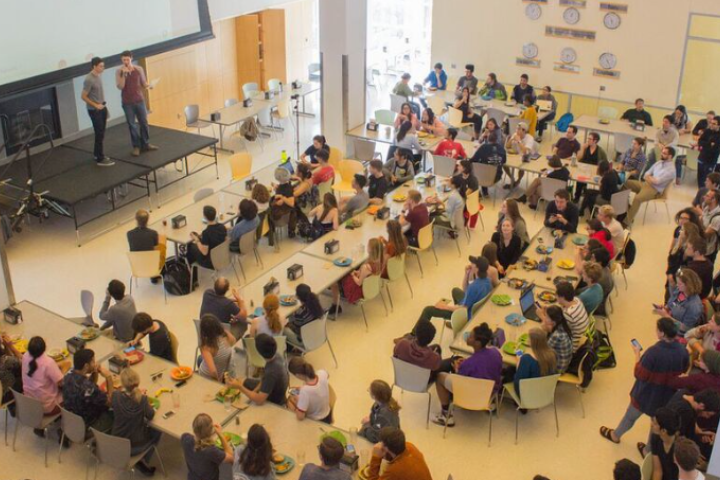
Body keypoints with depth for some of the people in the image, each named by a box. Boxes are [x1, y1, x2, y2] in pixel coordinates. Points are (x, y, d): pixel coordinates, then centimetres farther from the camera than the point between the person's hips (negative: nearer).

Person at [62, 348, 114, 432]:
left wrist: (95, 374, -10)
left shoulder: (69, 375, -12)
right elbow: (110, 401, -21)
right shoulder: (87, 387, -37)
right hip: (86, 426, -7)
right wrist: (109, 377, -21)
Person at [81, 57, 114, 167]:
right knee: (99, 134, -5)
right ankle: (100, 159, 2)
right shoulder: (89, 79, -21)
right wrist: (96, 105, -19)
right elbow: (83, 96, -18)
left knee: (101, 133, 16)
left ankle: (97, 154, 30)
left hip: (102, 108, 8)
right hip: (94, 110, -8)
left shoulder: (99, 75, 5)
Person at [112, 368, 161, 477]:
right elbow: (150, 416, -8)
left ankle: (142, 461, 24)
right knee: (157, 431, 24)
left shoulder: (115, 395, -17)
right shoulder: (141, 399, -25)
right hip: (135, 446, -3)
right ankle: (143, 461, 17)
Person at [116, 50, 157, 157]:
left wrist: (148, 85, -16)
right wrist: (123, 74, -23)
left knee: (144, 122, 8)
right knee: (132, 124, 3)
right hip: (127, 102, -2)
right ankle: (136, 146, 11)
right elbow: (120, 86, -15)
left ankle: (146, 144, 20)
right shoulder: (119, 71, -6)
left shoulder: (139, 69, -1)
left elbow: (144, 83, 6)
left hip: (140, 100, 2)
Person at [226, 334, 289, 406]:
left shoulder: (271, 372, -42)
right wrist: (254, 391, -5)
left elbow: (259, 400, -38)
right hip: (275, 389, 8)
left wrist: (238, 386, -35)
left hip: (274, 403, -8)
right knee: (242, 381, 20)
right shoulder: (277, 355, -17)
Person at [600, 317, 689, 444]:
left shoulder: (654, 352, -35)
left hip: (647, 395, -4)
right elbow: (684, 369, 4)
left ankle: (615, 435, 49)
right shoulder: (682, 350, -17)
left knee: (630, 416, 24)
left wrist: (637, 353, -11)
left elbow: (640, 374, -22)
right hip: (668, 396, 4)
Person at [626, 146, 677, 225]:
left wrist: (648, 177, -4)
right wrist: (651, 179, -9)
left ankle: (628, 220, -27)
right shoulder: (659, 163, 11)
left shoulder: (671, 169, -14)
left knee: (637, 198, -35)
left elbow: (657, 181, -21)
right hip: (646, 184, 9)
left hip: (655, 190, -9)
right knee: (626, 183, -3)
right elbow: (646, 175, 12)